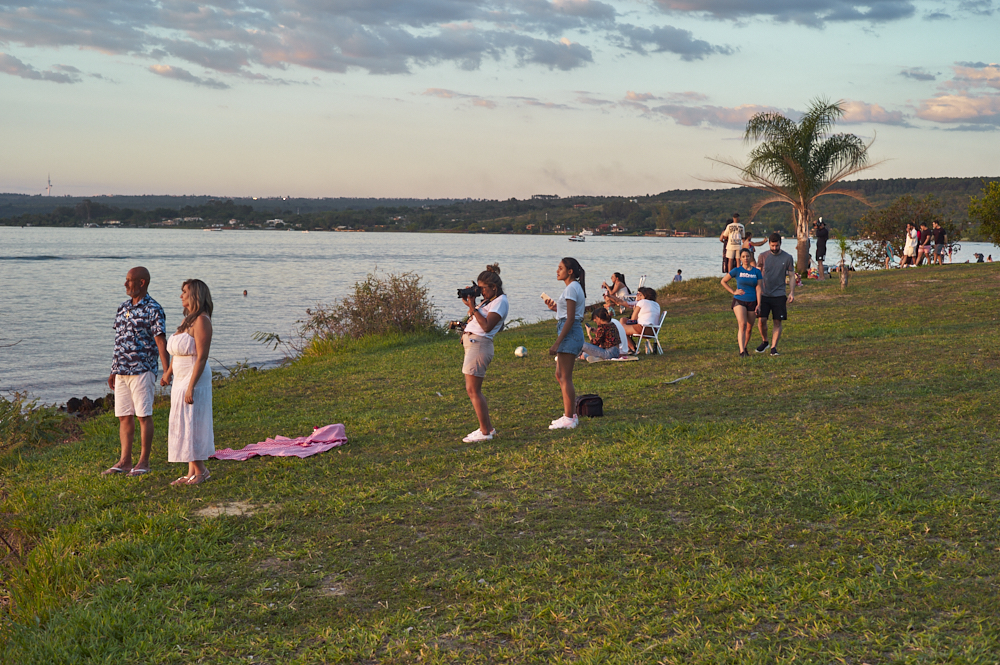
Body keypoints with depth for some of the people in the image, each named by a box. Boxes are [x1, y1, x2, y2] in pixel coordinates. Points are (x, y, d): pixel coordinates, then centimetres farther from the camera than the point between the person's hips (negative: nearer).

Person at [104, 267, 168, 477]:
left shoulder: (153, 309, -8)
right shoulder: (123, 308, 14)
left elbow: (161, 342, -12)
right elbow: (119, 341, 19)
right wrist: (113, 371, 19)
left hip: (142, 370, -7)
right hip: (121, 372, 7)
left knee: (144, 416, -2)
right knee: (124, 417, 8)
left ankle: (144, 462, 5)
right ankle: (125, 461, 13)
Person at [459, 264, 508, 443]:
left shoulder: (501, 301, -11)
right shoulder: (489, 301, 19)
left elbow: (486, 326, -20)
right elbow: (475, 319, 22)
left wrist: (472, 307, -16)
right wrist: (470, 303, 10)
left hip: (479, 344, -10)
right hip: (472, 343, 10)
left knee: (473, 390, -8)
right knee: (474, 389, 12)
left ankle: (485, 432, -3)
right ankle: (488, 428, 18)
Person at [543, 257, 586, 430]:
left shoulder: (571, 288, -14)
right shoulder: (575, 287, 16)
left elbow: (570, 319, -19)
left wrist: (557, 343, -20)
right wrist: (556, 308, 14)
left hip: (570, 333, -11)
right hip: (572, 333, 11)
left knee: (565, 377, -6)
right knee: (560, 375, 15)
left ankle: (569, 418, -2)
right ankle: (570, 414, 20)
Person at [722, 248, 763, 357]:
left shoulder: (756, 272, 4)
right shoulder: (737, 271, 0)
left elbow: (758, 289, 1)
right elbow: (723, 281, 9)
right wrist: (733, 291, 0)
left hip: (752, 302, 3)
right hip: (739, 301, -3)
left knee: (749, 328, 9)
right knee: (742, 324, -20)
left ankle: (744, 347, 31)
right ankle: (742, 351, -25)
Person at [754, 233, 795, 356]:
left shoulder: (787, 257, 3)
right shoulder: (763, 256, 5)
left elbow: (792, 276, 6)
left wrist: (792, 292, -5)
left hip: (779, 295, 0)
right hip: (764, 294, 0)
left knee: (778, 322, 0)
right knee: (761, 319, -7)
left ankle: (774, 347, 7)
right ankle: (764, 342, 17)